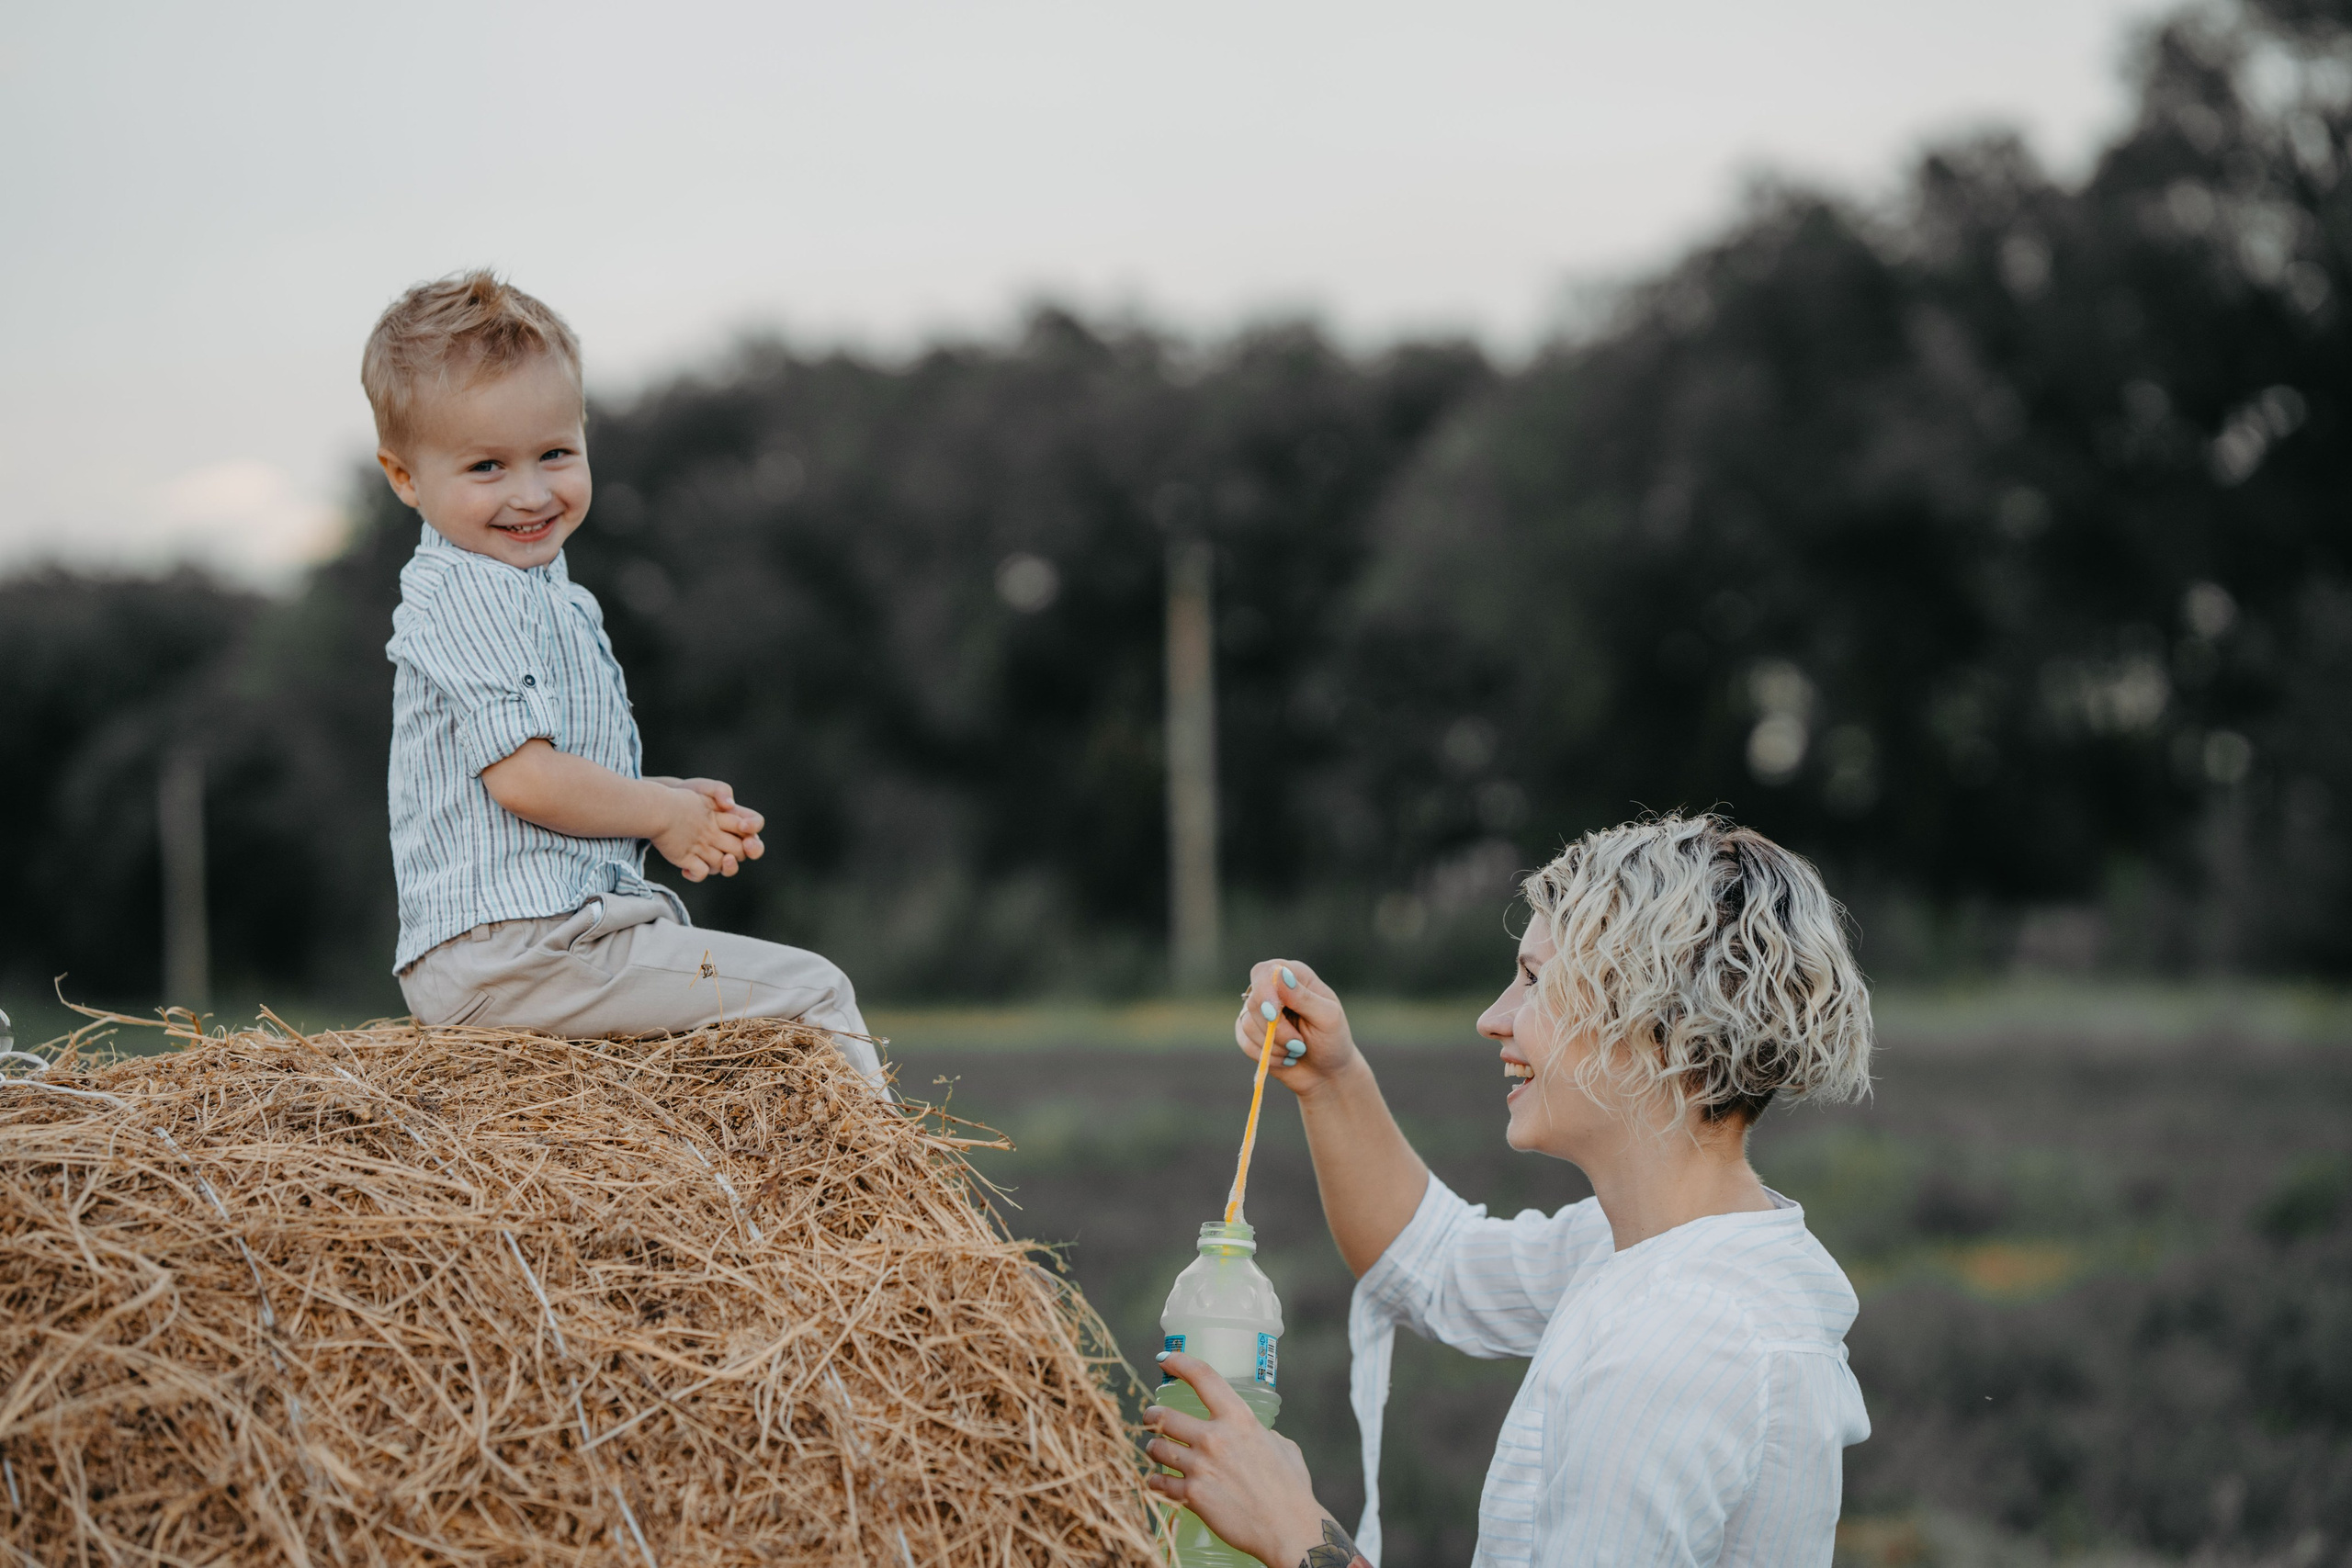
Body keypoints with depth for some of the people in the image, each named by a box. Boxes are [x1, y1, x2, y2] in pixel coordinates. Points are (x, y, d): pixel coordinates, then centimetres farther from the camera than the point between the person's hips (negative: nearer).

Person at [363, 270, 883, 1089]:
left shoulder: (554, 598, 19)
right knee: (814, 994, -11)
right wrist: (664, 815, -7)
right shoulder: (460, 594, -13)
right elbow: (521, 777, -21)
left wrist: (679, 805, 8)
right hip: (505, 953, -11)